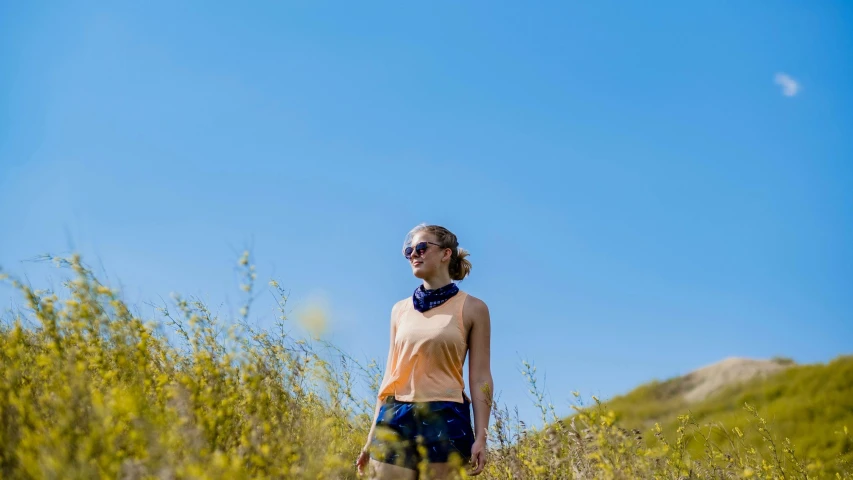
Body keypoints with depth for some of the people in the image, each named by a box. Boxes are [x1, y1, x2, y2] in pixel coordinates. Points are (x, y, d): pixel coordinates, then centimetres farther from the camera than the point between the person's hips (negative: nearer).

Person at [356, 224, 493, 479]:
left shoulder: (472, 307, 2)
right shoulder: (400, 309, 13)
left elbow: (480, 378, -1)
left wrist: (481, 437, -8)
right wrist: (372, 435, 13)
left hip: (445, 418, -3)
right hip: (396, 418, 4)